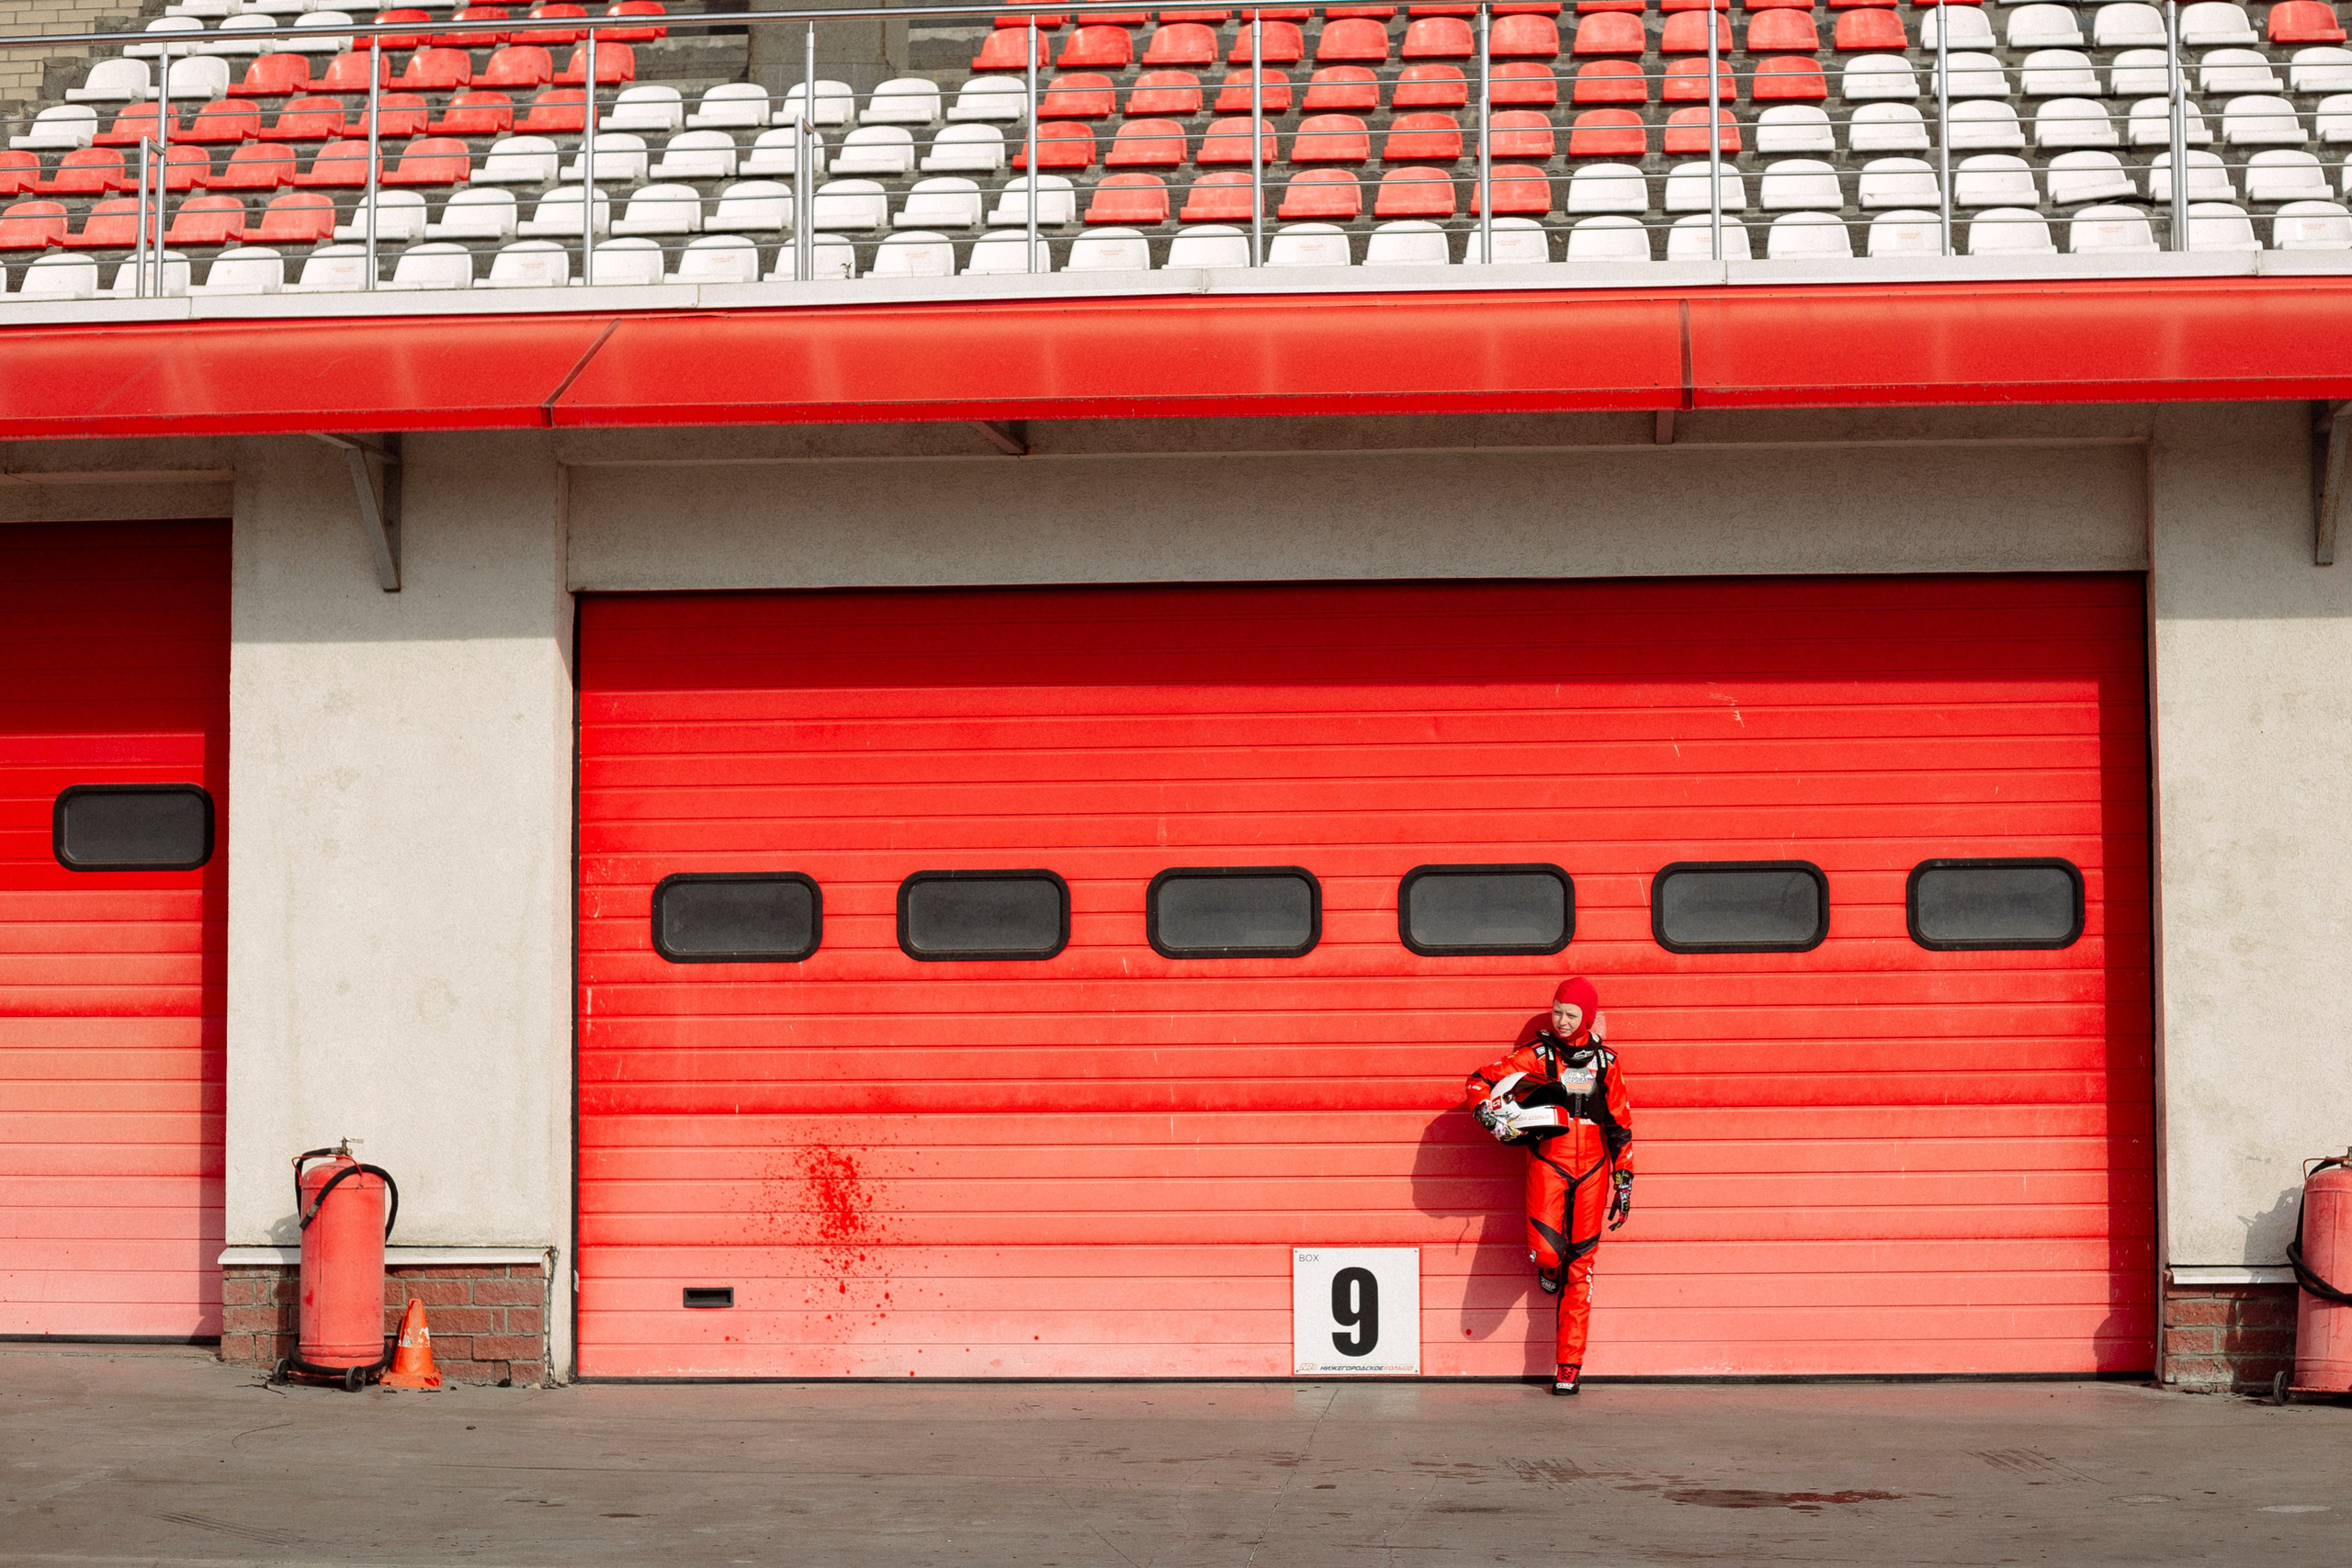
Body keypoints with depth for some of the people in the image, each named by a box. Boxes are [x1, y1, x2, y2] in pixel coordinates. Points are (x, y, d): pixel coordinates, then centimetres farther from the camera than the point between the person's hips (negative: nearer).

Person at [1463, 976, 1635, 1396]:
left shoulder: (1605, 1061, 8)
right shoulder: (1536, 1054, 1)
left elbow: (1620, 1124, 13)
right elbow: (1480, 1081, -1)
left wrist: (1624, 1180, 11)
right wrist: (1492, 1115, -20)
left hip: (1593, 1170, 2)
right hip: (1547, 1161, -2)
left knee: (1579, 1266, 2)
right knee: (1545, 1251, -20)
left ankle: (1569, 1365, 6)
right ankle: (1548, 1270, 20)